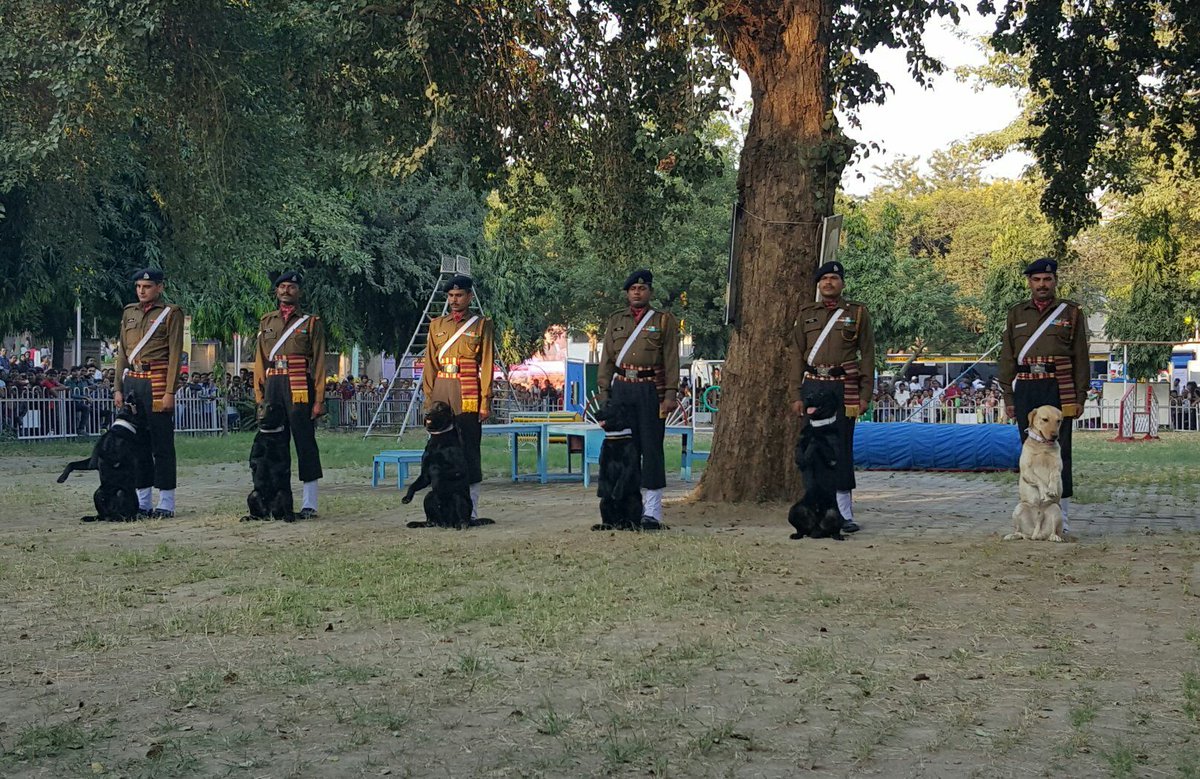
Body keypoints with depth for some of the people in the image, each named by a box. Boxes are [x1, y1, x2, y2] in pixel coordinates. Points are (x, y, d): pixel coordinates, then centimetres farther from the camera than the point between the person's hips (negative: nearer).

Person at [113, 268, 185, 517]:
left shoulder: (171, 313, -2)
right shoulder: (129, 313, 15)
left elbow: (175, 354, -7)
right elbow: (122, 353, 16)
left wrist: (170, 392, -14)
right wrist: (118, 388, 9)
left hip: (156, 383, -6)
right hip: (132, 382, 6)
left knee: (162, 445, -3)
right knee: (137, 443, 8)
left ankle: (166, 504, 2)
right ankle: (142, 502, 15)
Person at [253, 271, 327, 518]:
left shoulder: (311, 322, 5)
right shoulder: (266, 322, 16)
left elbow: (319, 363, 0)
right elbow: (260, 361, 14)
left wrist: (319, 400, -7)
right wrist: (259, 397, 6)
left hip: (300, 391, -4)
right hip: (273, 389, 4)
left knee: (305, 444, -4)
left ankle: (309, 505, -1)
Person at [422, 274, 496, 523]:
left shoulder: (482, 325, 3)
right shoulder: (437, 325, 14)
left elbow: (487, 366, -1)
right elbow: (430, 365, 13)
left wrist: (485, 402, -8)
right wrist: (428, 399, 5)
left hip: (468, 398, -4)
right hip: (441, 393, 4)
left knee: (469, 452, -3)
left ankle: (470, 510, 1)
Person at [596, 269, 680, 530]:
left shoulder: (664, 321, 4)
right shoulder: (615, 321, 13)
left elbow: (671, 360, -1)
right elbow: (607, 360, 11)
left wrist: (671, 395, -9)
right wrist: (604, 394, 4)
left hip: (651, 390, -3)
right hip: (622, 389, 3)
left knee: (652, 449, -4)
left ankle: (652, 513, -2)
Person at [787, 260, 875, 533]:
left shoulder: (858, 313, 6)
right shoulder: (807, 313, 11)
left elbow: (867, 355, 5)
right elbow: (797, 355, 9)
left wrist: (865, 395, -2)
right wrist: (796, 395, 1)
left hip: (844, 388, -2)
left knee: (842, 449, -4)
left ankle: (845, 514, 0)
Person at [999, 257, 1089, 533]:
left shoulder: (1071, 313, 7)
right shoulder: (1016, 314, 13)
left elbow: (1080, 357, 4)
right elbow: (1007, 357, 11)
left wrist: (1080, 396, -1)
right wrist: (1008, 397, 4)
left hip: (1059, 390, -2)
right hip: (1025, 390, 2)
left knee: (1059, 450, -5)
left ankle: (1060, 517, -1)